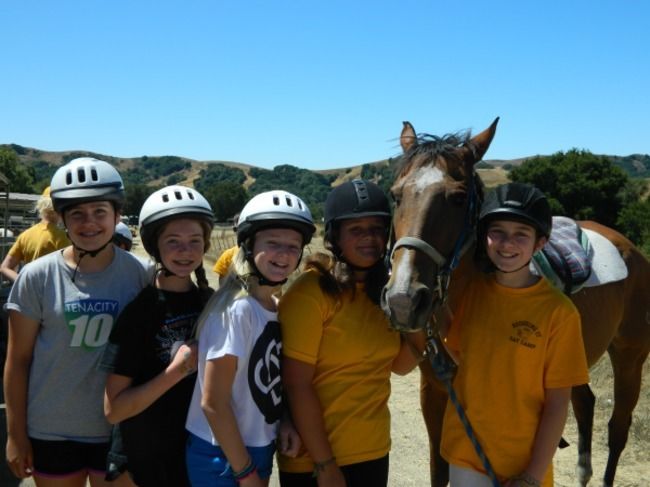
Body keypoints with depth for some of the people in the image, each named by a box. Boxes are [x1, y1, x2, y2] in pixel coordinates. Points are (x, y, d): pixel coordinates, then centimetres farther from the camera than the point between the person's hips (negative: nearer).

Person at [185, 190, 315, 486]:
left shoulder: (278, 308, 1)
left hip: (259, 450, 7)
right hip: (222, 457, -7)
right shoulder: (237, 310, -21)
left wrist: (284, 423, -6)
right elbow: (213, 403, -21)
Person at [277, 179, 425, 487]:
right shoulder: (310, 292, -17)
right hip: (314, 457, -6)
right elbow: (296, 386, -18)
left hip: (374, 451, 7)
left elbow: (399, 365, 10)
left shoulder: (386, 289, 3)